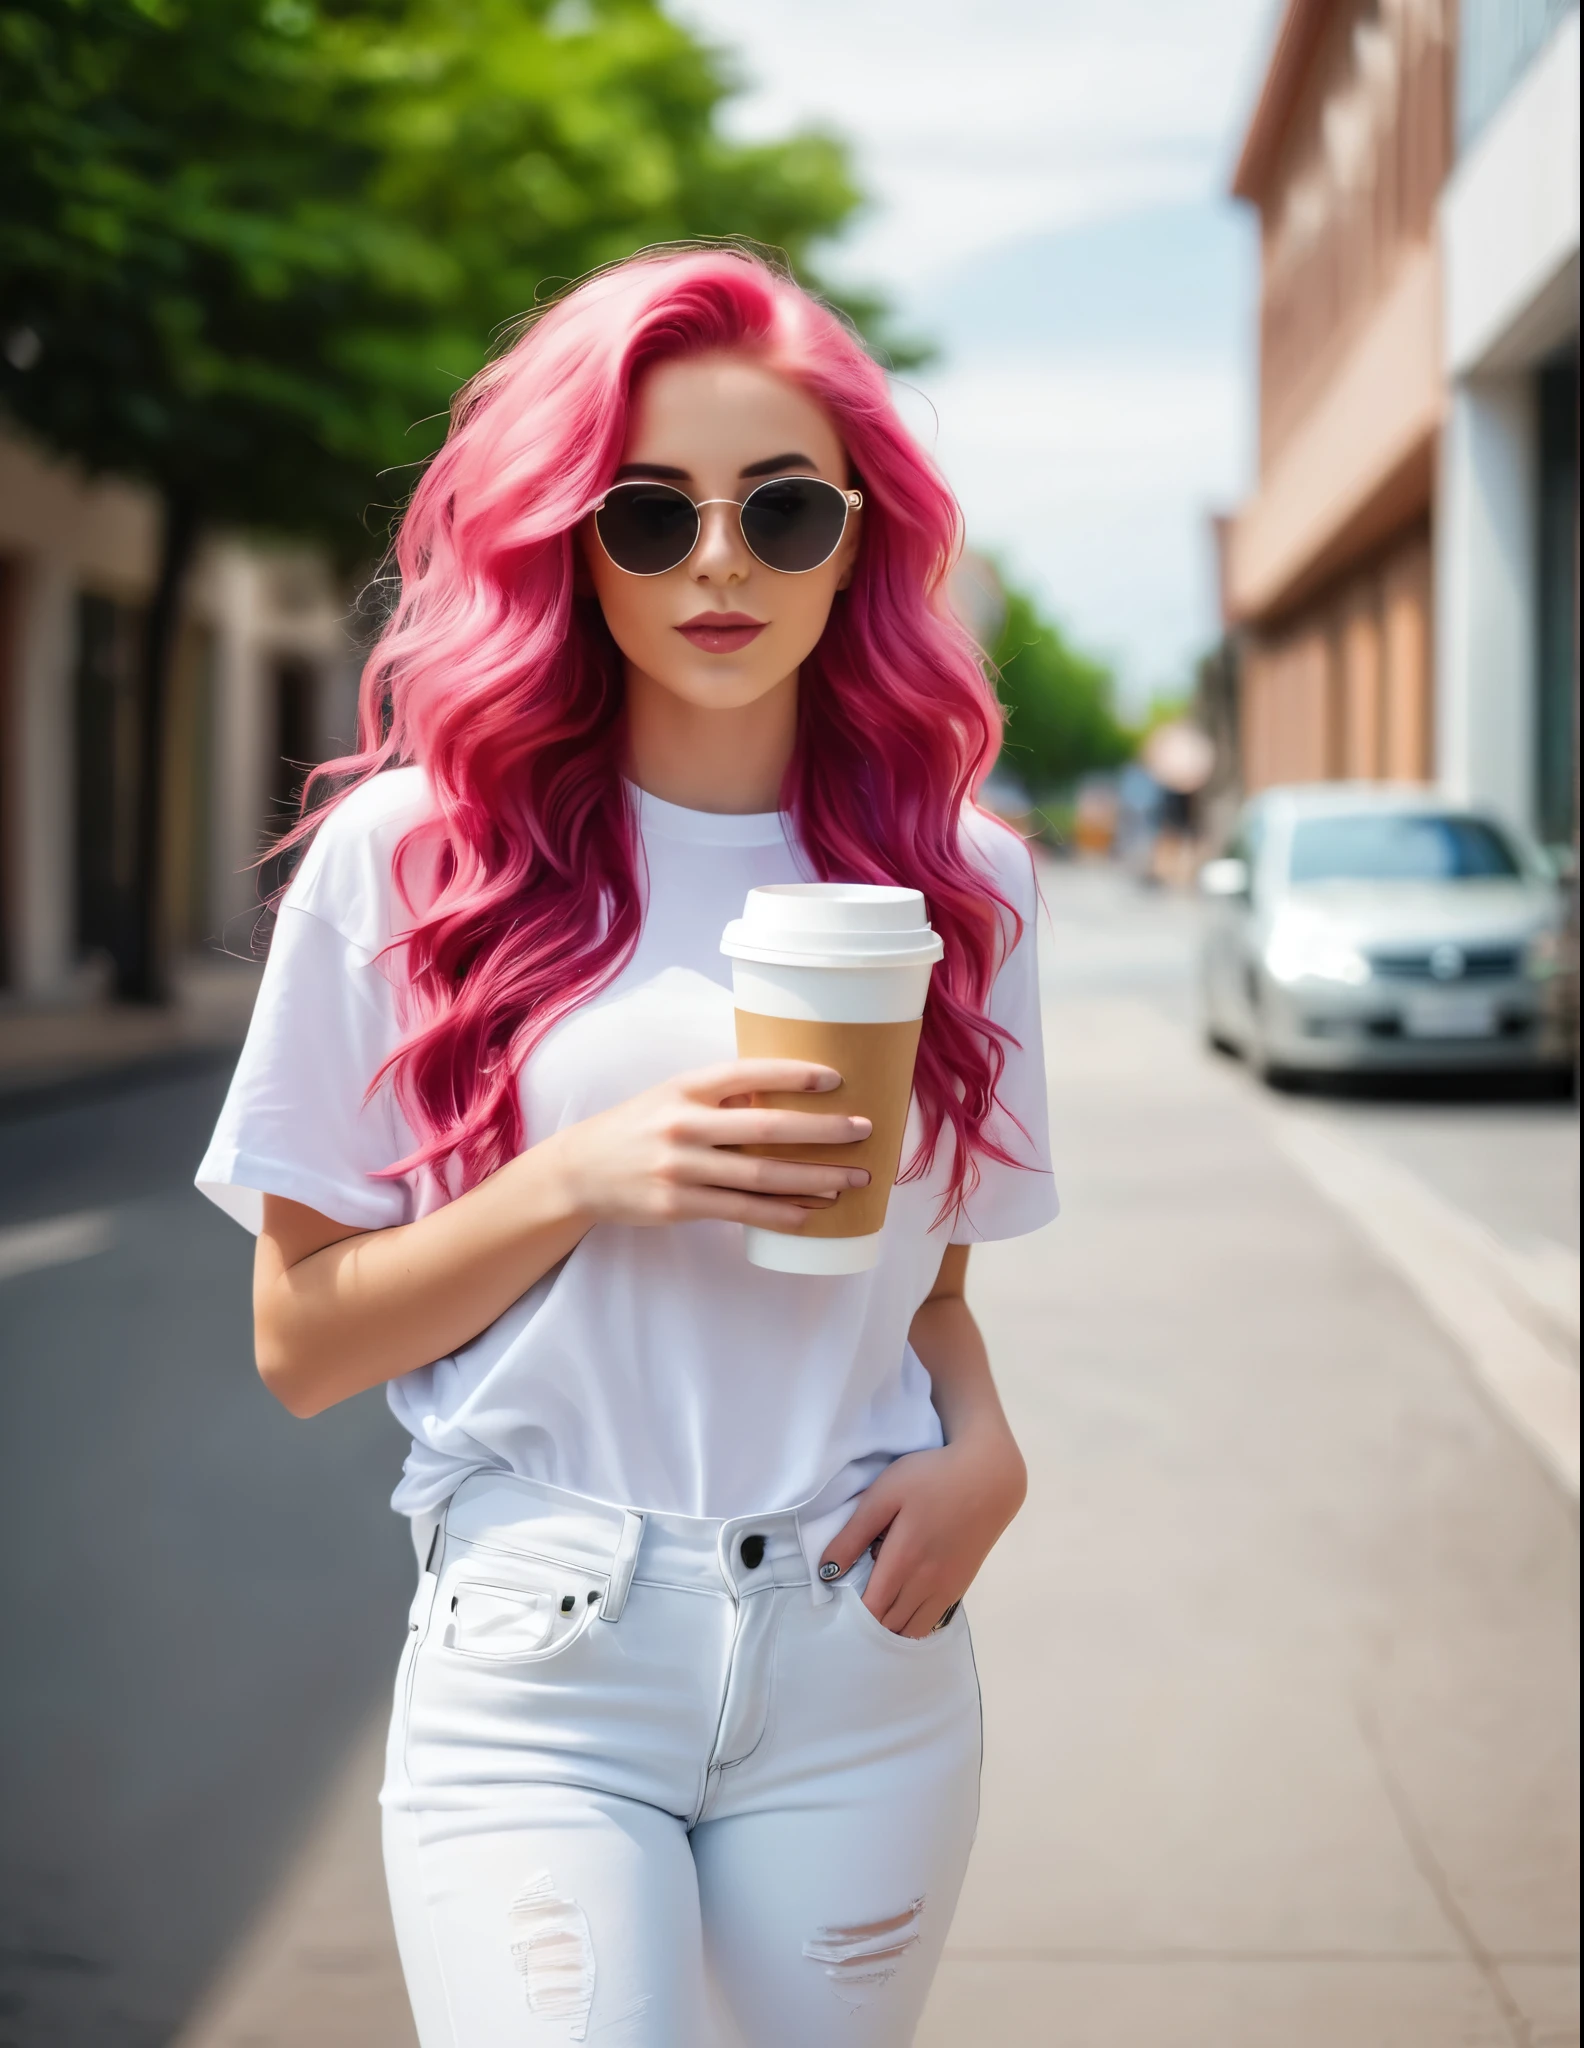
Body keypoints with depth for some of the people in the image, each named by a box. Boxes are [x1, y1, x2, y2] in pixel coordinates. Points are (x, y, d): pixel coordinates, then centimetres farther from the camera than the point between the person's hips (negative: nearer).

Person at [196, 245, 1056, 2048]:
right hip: (539, 1677, -3)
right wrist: (584, 1179, -17)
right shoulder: (415, 853, -4)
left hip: (864, 1678, 3)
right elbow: (299, 1337, -2)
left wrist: (982, 1443, -5)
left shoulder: (957, 881, 5)